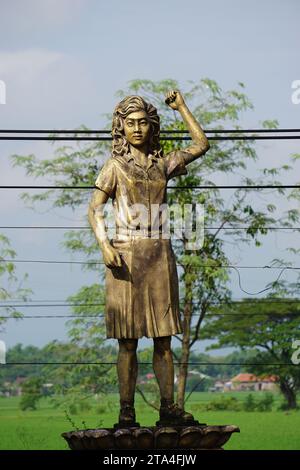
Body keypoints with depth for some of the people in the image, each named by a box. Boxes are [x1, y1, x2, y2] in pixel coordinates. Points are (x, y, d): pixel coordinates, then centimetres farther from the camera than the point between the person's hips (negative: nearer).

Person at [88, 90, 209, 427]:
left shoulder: (162, 164, 13)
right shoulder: (115, 166, 5)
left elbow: (201, 145, 18)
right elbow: (94, 210, 0)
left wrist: (181, 107, 14)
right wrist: (104, 246, -15)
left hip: (159, 255, 3)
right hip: (126, 256, -3)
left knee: (163, 338, 1)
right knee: (128, 341, -3)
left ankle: (168, 408, 3)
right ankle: (126, 412, -2)